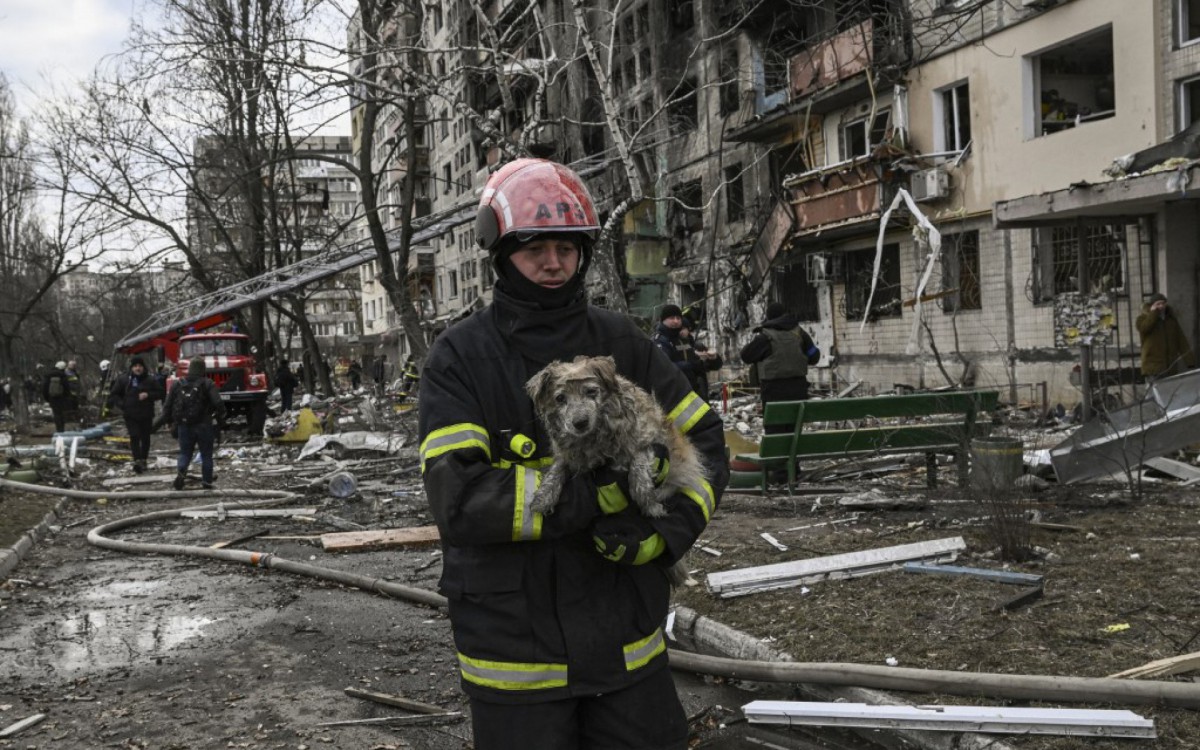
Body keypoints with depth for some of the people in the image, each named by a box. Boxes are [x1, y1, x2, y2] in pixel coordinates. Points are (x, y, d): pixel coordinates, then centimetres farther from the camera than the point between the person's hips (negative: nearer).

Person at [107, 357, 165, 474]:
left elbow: (160, 393, 3)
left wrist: (148, 395, -14)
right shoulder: (123, 379, 1)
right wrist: (121, 404, -8)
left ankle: (143, 460, 22)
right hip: (130, 415, -1)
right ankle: (137, 461, -18)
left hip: (146, 415, 1)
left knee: (145, 438, 9)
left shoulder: (151, 379, 2)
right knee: (134, 437, -13)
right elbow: (114, 394, 8)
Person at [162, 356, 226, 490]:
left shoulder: (178, 385, 4)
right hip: (203, 426, -3)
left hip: (184, 426, 3)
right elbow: (218, 403, -20)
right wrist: (220, 416, 1)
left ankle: (181, 471, -15)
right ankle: (207, 483, 12)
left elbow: (167, 406, 6)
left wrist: (172, 421, 22)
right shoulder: (207, 384, -9)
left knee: (185, 452, 14)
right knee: (206, 455, 10)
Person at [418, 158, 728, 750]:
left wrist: (669, 532, -12)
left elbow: (704, 440, 6)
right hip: (515, 654, -3)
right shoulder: (461, 358, -8)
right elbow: (457, 500, -20)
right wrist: (596, 493, -24)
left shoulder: (621, 343, 3)